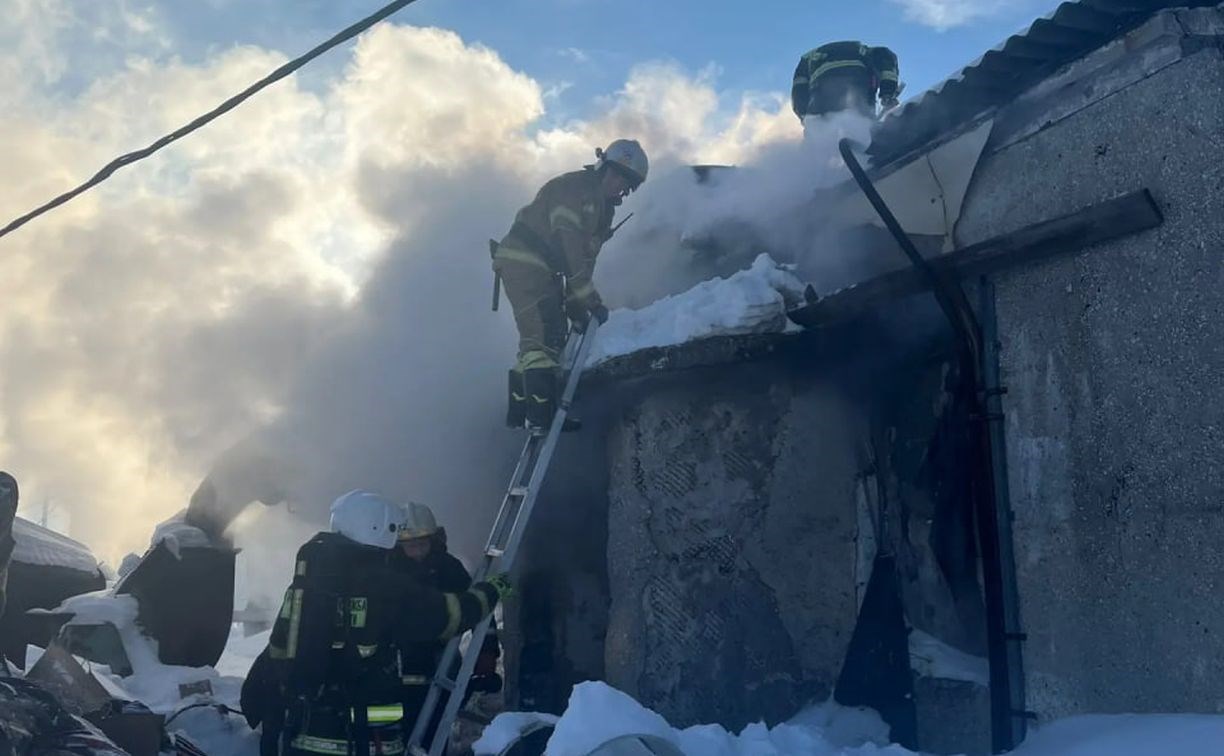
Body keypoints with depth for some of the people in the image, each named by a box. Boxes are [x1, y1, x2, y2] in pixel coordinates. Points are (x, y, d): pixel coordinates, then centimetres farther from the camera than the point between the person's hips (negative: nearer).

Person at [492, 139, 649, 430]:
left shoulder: (603, 208, 14)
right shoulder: (574, 188, -16)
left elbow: (585, 257, 14)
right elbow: (570, 249, -24)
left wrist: (575, 307, 6)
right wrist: (590, 300, -24)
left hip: (543, 269, 10)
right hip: (522, 261, -10)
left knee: (551, 337, 14)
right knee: (543, 337, -18)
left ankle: (520, 411, 21)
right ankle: (541, 415, -21)